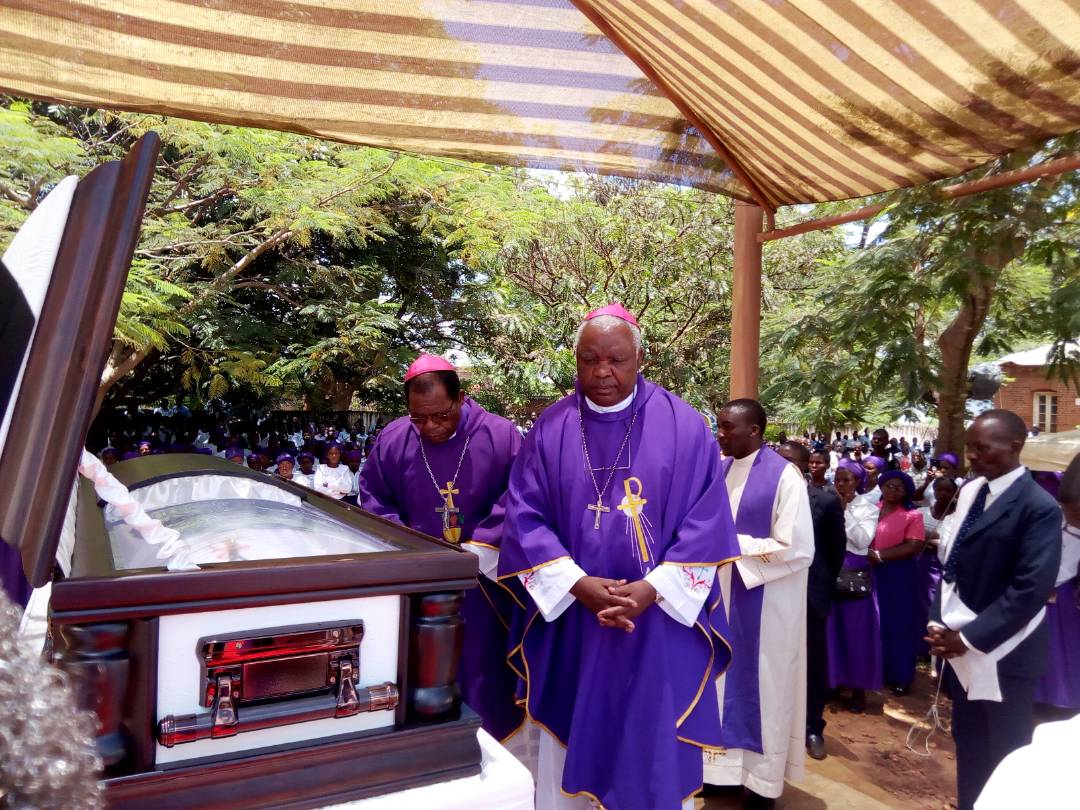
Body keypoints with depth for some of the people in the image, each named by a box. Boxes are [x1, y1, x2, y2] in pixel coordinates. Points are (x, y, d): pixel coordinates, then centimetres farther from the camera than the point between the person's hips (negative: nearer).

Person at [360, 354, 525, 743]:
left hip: (485, 582, -2)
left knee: (484, 669, 11)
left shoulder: (501, 436, -12)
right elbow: (374, 500, 5)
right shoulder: (392, 440, -5)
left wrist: (474, 553, -17)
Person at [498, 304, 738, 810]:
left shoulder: (684, 426, -3)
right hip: (568, 617, 1)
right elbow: (524, 516, -4)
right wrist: (579, 585, -15)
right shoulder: (550, 429, -1)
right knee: (568, 737, 14)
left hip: (660, 619, -1)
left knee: (653, 741, 11)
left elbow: (706, 521, -6)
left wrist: (651, 590, -15)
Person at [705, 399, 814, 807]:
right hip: (724, 596, 6)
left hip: (765, 603, -6)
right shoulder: (719, 472, 3)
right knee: (726, 680, 15)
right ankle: (726, 763, 31)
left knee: (762, 685, 8)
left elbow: (796, 549, -17)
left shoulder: (784, 476, -15)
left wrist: (737, 545, -20)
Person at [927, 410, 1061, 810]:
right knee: (968, 744, 20)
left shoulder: (1039, 507, -17)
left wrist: (969, 638, -18)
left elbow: (1030, 590, -21)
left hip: (1002, 654, -6)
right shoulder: (969, 491, 4)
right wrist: (938, 623, -2)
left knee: (1006, 757, 12)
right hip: (960, 644, 6)